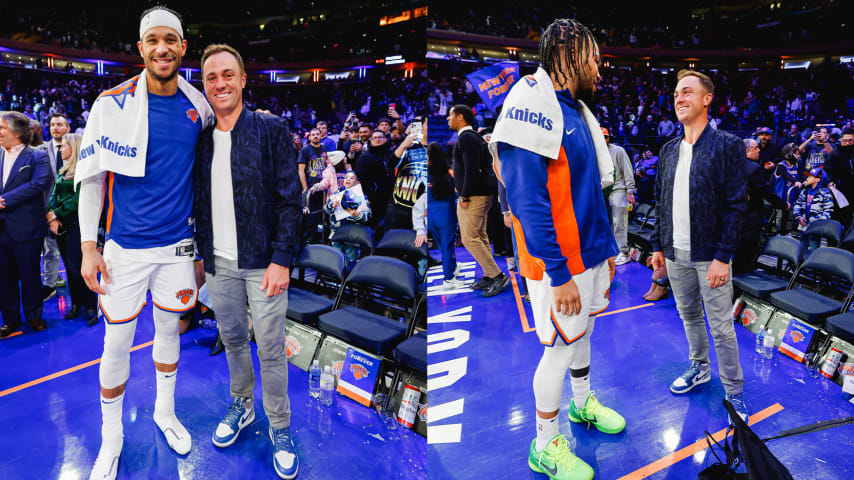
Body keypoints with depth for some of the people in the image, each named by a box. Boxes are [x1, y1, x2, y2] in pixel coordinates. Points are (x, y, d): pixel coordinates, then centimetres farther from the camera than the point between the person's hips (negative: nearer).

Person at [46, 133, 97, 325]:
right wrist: (52, 217, -4)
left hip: (76, 223, -7)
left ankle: (91, 307, 1)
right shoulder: (62, 171, 15)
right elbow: (54, 195, 12)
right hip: (61, 224, 7)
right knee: (69, 266, 10)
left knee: (76, 267, -9)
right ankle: (76, 304, 19)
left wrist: (56, 214, -11)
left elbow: (79, 199, -15)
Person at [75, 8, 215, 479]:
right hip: (125, 246, -2)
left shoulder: (199, 105, 0)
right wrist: (88, 245, -10)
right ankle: (111, 439, 25)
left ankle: (165, 413, 38)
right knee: (116, 344, 5)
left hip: (177, 245, 3)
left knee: (169, 330, 16)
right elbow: (91, 176, -6)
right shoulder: (112, 103, -9)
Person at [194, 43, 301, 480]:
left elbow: (290, 199, -10)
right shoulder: (200, 138, 7)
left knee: (271, 350, 2)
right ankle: (242, 405, 39)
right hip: (218, 264, 5)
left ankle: (279, 427, 19)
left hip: (262, 262, -4)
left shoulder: (271, 130, -8)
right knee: (232, 340, 18)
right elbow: (198, 202, 13)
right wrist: (202, 253, 10)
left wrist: (281, 260, -15)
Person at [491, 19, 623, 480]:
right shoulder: (533, 107, -19)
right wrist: (560, 275, -23)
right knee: (561, 348, 2)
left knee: (581, 332, 23)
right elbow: (528, 203, -24)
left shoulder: (576, 109, 10)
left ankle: (582, 402, 46)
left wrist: (607, 248, 19)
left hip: (590, 254, 8)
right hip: (557, 266, -8)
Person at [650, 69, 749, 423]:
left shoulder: (727, 146, -8)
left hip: (709, 255, -5)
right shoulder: (669, 151, 9)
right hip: (675, 254, 5)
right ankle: (699, 367, 37)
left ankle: (734, 392, 15)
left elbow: (737, 205, -11)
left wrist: (723, 256, -16)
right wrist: (658, 245, 9)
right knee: (689, 316, 18)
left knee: (721, 327, 1)